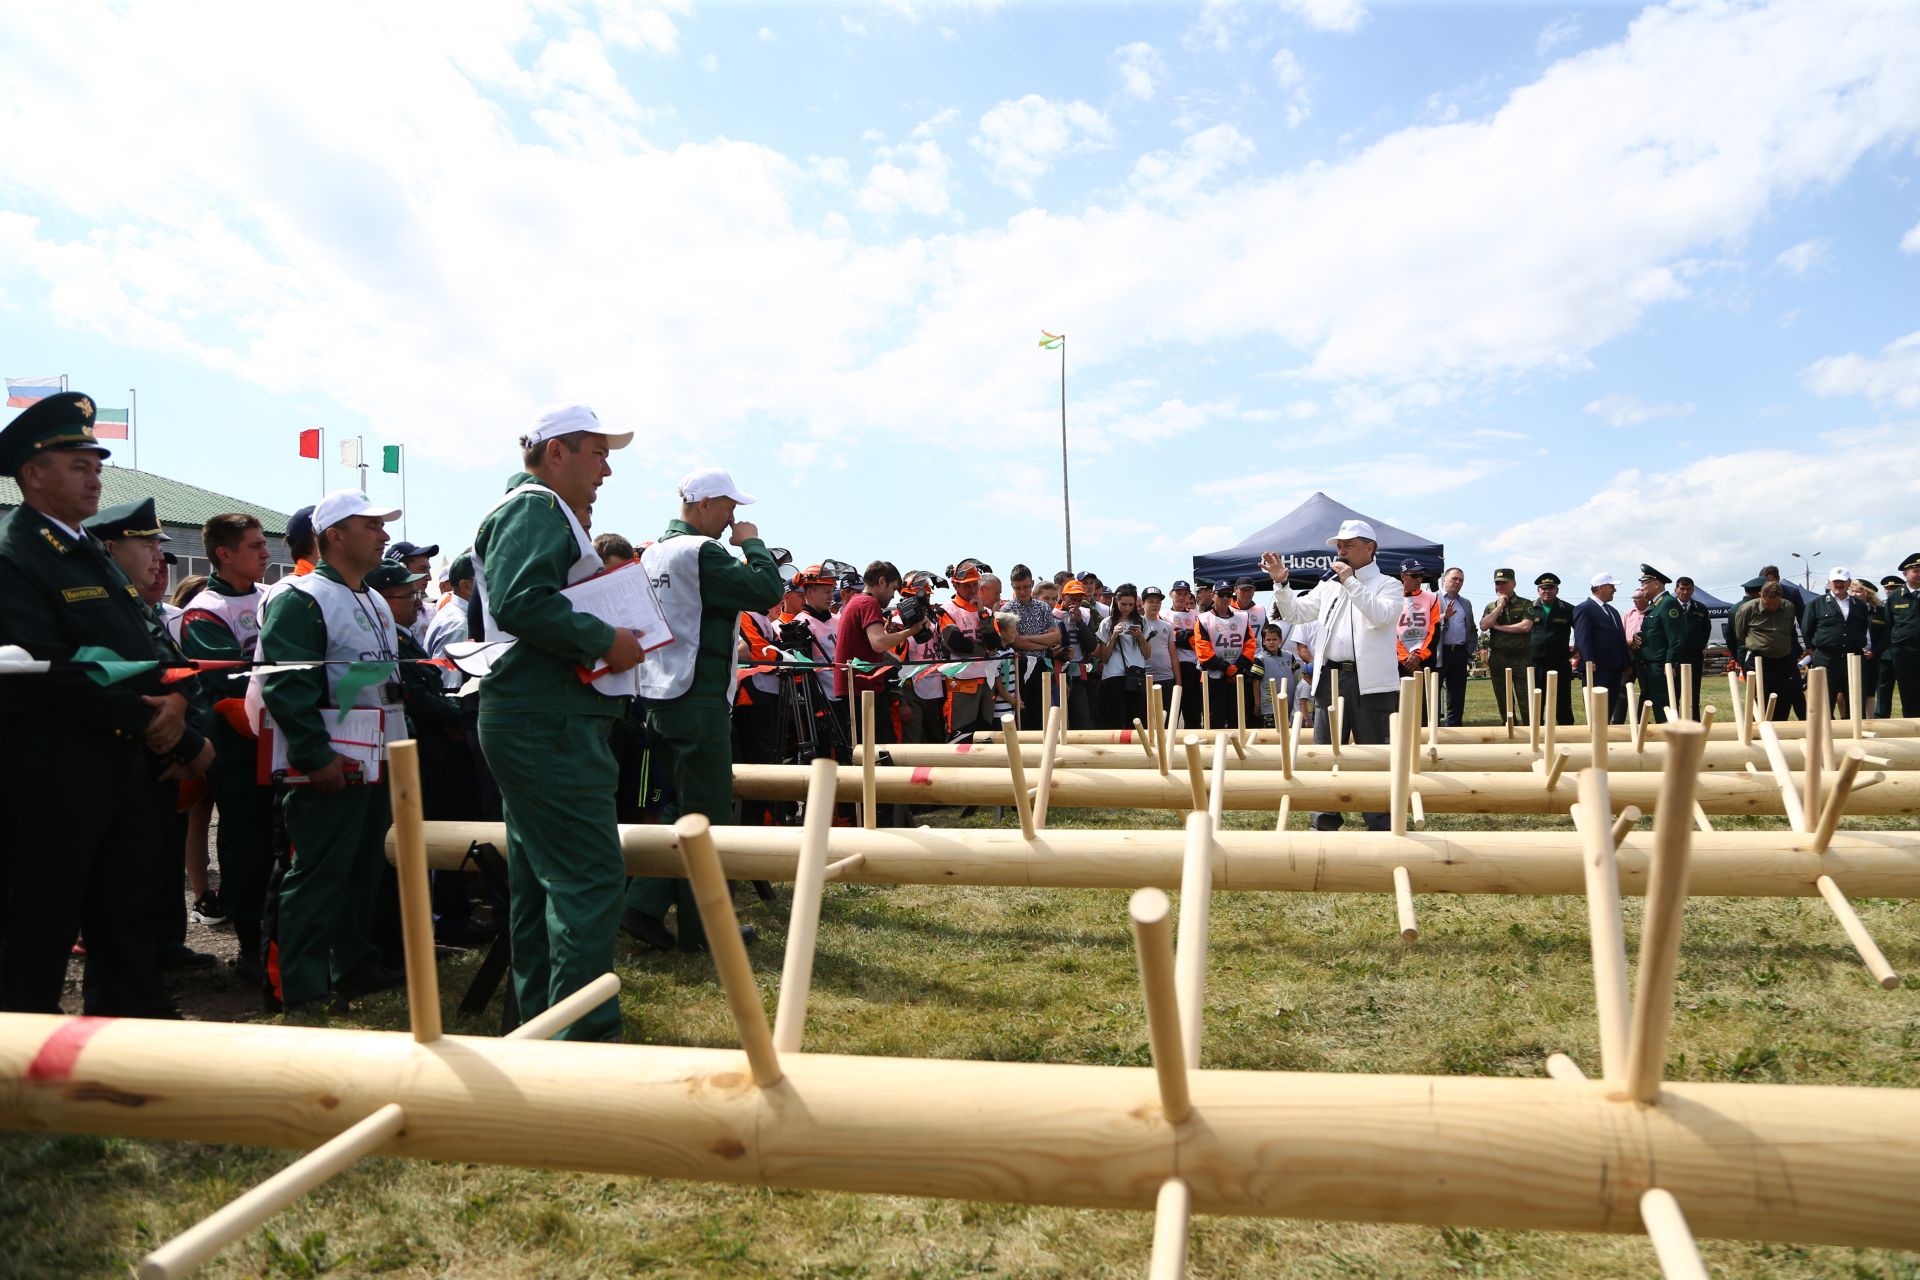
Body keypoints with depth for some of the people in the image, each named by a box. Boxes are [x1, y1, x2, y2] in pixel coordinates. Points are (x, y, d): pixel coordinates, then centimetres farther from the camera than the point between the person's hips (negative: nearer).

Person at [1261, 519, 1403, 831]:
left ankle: (1379, 826, 13)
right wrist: (1280, 582, -2)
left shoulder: (1387, 584, 2)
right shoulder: (1328, 586, 17)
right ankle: (1324, 824, 18)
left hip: (1369, 682, -5)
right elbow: (1294, 612, 13)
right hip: (1330, 678, 5)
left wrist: (1351, 582, -17)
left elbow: (1381, 616, -18)